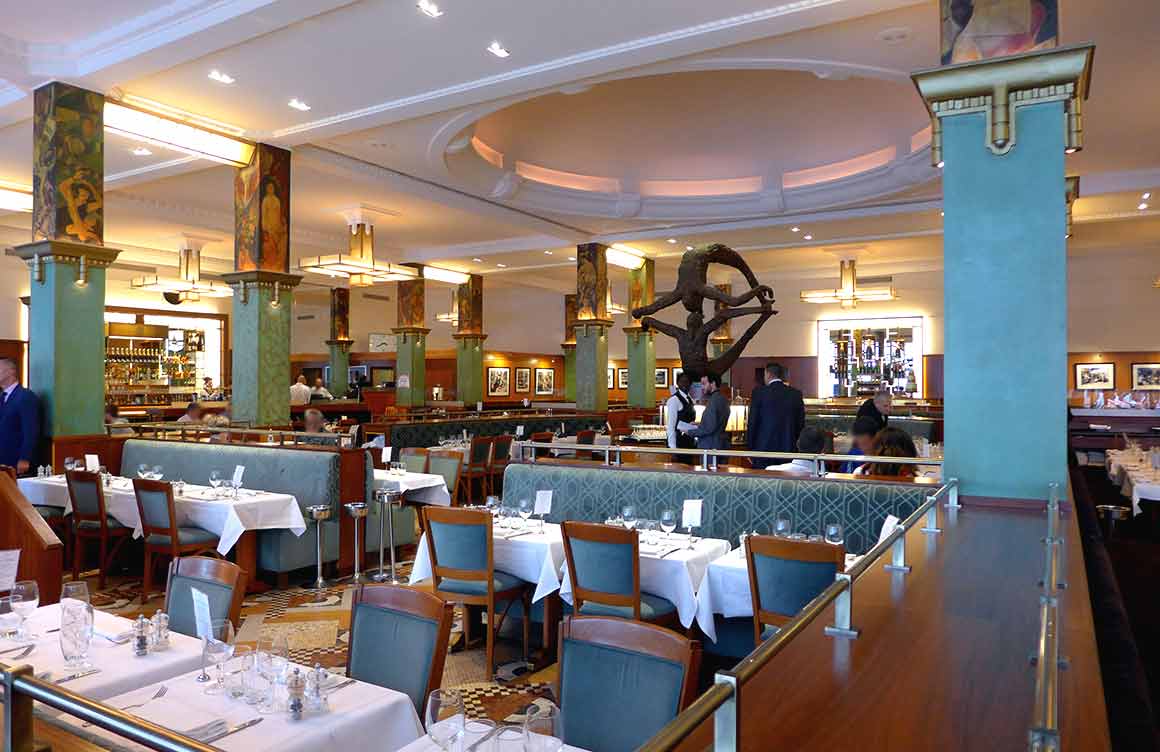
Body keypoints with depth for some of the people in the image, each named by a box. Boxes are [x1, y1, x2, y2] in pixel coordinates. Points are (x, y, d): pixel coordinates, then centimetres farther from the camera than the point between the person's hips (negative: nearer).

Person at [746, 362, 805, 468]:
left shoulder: (759, 392, -5)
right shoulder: (796, 394, 5)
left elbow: (752, 422, -3)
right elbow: (801, 424, 8)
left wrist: (750, 447, 5)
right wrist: (795, 445, 16)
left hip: (763, 447, -3)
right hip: (788, 448, 3)